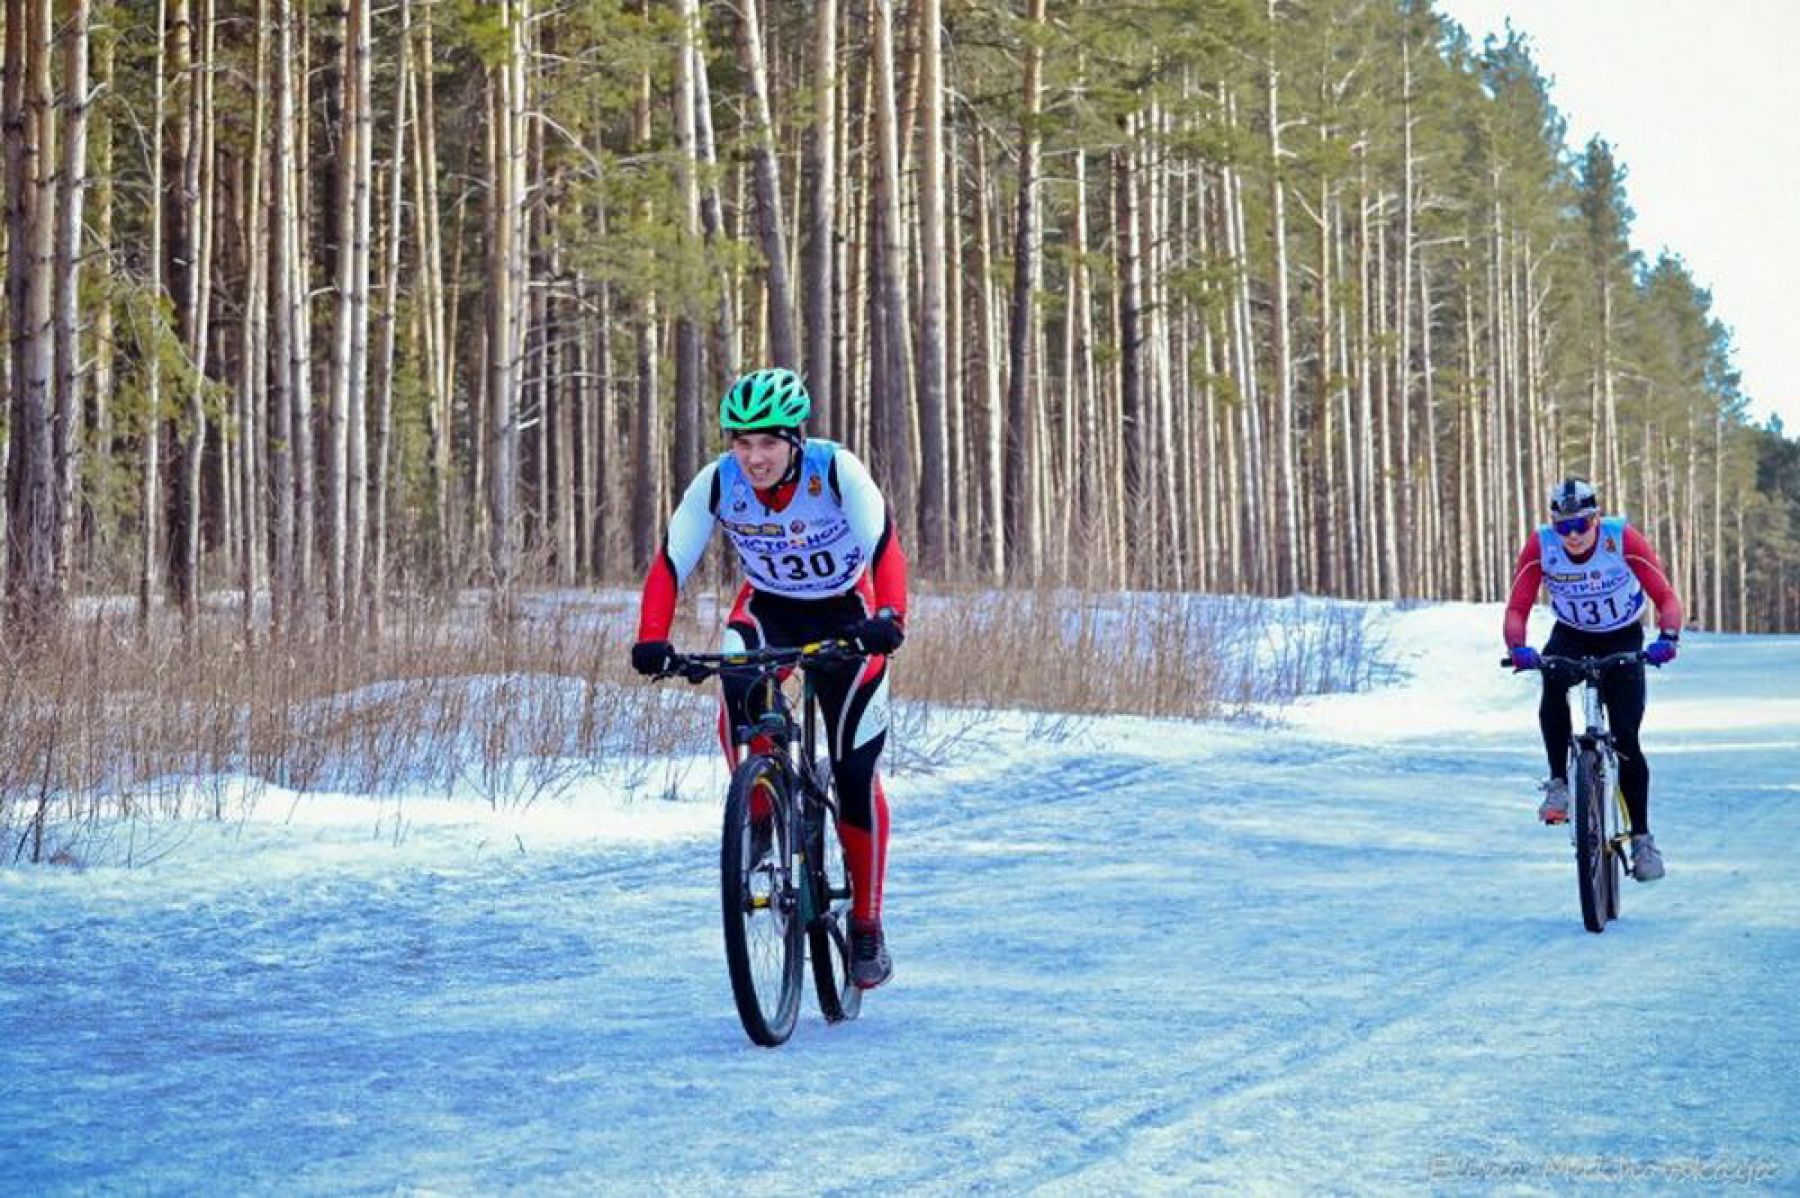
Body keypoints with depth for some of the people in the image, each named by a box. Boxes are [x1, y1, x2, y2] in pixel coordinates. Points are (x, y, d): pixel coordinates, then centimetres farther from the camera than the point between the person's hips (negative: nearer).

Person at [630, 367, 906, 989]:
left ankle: (867, 925, 9)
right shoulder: (717, 482, -22)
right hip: (768, 607, 2)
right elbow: (671, 563, -23)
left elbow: (884, 545, -38)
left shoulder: (837, 470, -28)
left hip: (845, 613, -1)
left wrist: (890, 618, -55)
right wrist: (651, 639, -38)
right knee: (738, 690, -33)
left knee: (855, 772, -6)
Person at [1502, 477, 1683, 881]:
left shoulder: (1623, 538, -26)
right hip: (1571, 636, 1)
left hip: (1623, 640, -1)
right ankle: (1558, 783, -19)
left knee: (1626, 740, -10)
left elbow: (1666, 597, -27)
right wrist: (1517, 647, -43)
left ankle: (1642, 837, 4)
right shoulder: (1541, 546, -22)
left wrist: (1667, 637, -46)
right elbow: (1517, 608, -23)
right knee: (1553, 684, -34)